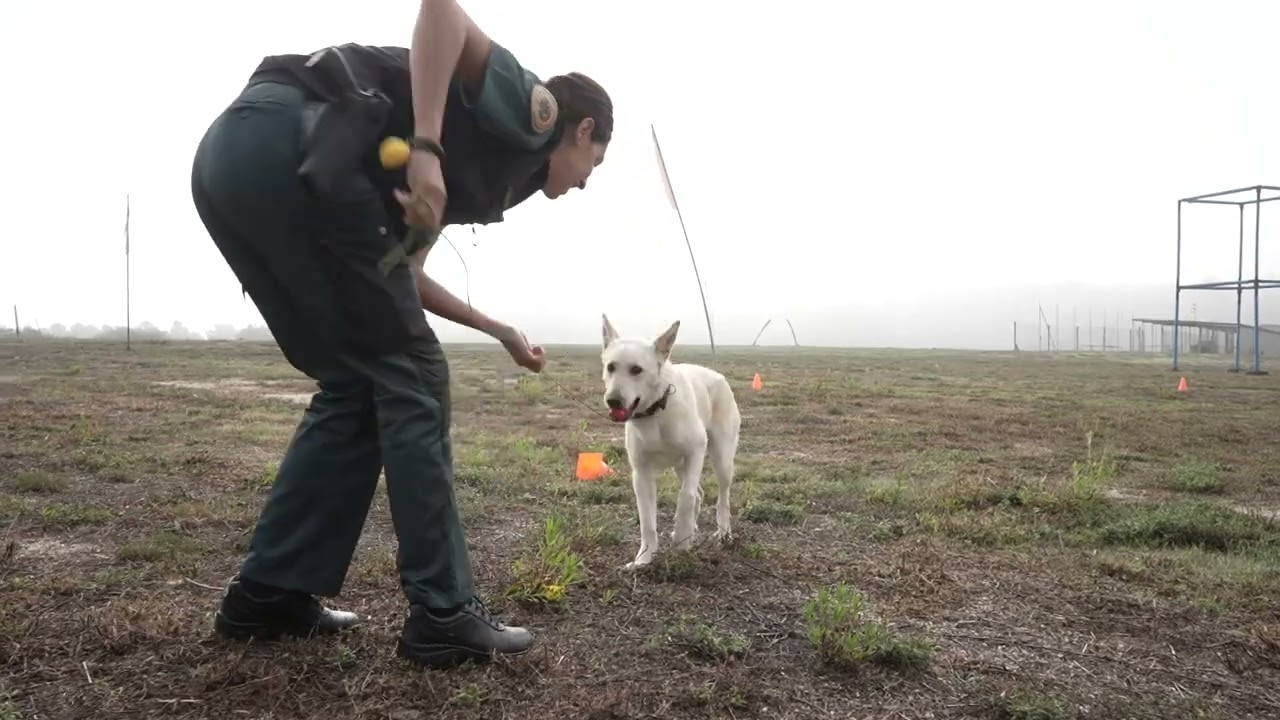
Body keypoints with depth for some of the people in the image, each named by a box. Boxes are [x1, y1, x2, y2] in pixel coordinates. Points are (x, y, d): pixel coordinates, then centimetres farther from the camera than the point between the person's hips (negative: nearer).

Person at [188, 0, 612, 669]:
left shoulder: (487, 165, 31)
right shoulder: (532, 110, 9)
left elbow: (402, 275, 36)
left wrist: (501, 332, 44)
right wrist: (427, 150, -18)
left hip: (230, 152, 9)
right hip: (288, 146, -9)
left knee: (352, 385, 15)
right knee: (410, 377, -1)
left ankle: (268, 590, 22)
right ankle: (442, 613, 5)